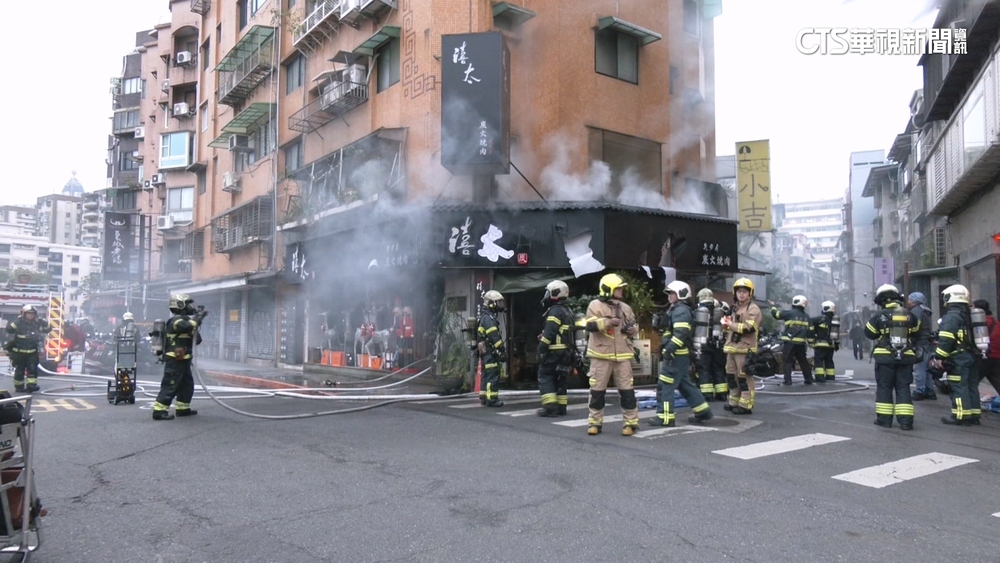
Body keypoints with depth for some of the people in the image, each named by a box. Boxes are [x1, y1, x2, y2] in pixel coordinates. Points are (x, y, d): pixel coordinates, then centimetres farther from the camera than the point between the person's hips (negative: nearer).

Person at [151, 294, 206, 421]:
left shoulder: (183, 320, 18)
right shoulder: (176, 320, -12)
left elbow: (196, 340, 17)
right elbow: (186, 326, -37)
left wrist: (196, 320, 4)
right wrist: (197, 317, -19)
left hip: (182, 360, 10)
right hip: (175, 361, -10)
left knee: (187, 385, 16)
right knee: (170, 386, -10)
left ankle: (183, 408, 25)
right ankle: (159, 410, -8)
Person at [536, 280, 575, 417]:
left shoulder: (555, 311, -13)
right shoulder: (568, 311, 17)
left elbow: (548, 333, -22)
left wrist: (541, 349, -20)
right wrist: (572, 353, 20)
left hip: (554, 351, -9)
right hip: (566, 351, 9)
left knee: (545, 376, -4)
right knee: (560, 379, 12)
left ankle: (550, 406, -10)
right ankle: (561, 407, 13)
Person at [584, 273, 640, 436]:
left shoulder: (625, 308, 12)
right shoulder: (596, 305, -3)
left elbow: (633, 327, 22)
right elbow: (590, 325, -14)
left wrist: (632, 330, 0)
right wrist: (607, 322, -25)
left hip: (622, 355, 3)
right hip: (601, 354, -3)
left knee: (627, 390, 2)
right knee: (597, 390, 4)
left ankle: (630, 422, 11)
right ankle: (595, 422, 16)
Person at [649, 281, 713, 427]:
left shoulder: (680, 311, -14)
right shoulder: (676, 310, 19)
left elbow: (681, 334, -25)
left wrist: (669, 349, -29)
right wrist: (667, 350, 25)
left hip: (677, 355, -11)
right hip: (679, 355, 11)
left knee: (665, 385, -8)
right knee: (684, 384, 16)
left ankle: (665, 417, -4)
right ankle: (703, 411, 22)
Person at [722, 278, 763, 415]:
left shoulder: (753, 309, -7)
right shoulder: (735, 308, 22)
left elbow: (749, 328, -20)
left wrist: (731, 324, -12)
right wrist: (727, 323, 10)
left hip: (745, 348, -9)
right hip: (732, 347, 9)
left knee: (744, 377, -7)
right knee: (731, 376, 13)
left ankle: (745, 405, -3)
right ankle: (734, 402, 22)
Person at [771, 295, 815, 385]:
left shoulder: (789, 313, -9)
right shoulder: (806, 316, 11)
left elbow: (776, 314, -3)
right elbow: (809, 331, 15)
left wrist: (773, 307, 16)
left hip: (790, 342, -5)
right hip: (801, 343, 5)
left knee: (788, 361, -1)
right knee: (803, 361, 16)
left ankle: (788, 380, -6)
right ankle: (809, 379, 21)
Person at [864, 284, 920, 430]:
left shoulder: (879, 316, -9)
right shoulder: (910, 315, 1)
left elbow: (869, 333, 2)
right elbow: (916, 333, 16)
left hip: (885, 357, -3)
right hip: (906, 358, 3)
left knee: (884, 388, 8)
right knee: (903, 389, 8)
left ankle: (884, 418, 9)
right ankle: (905, 420, 3)